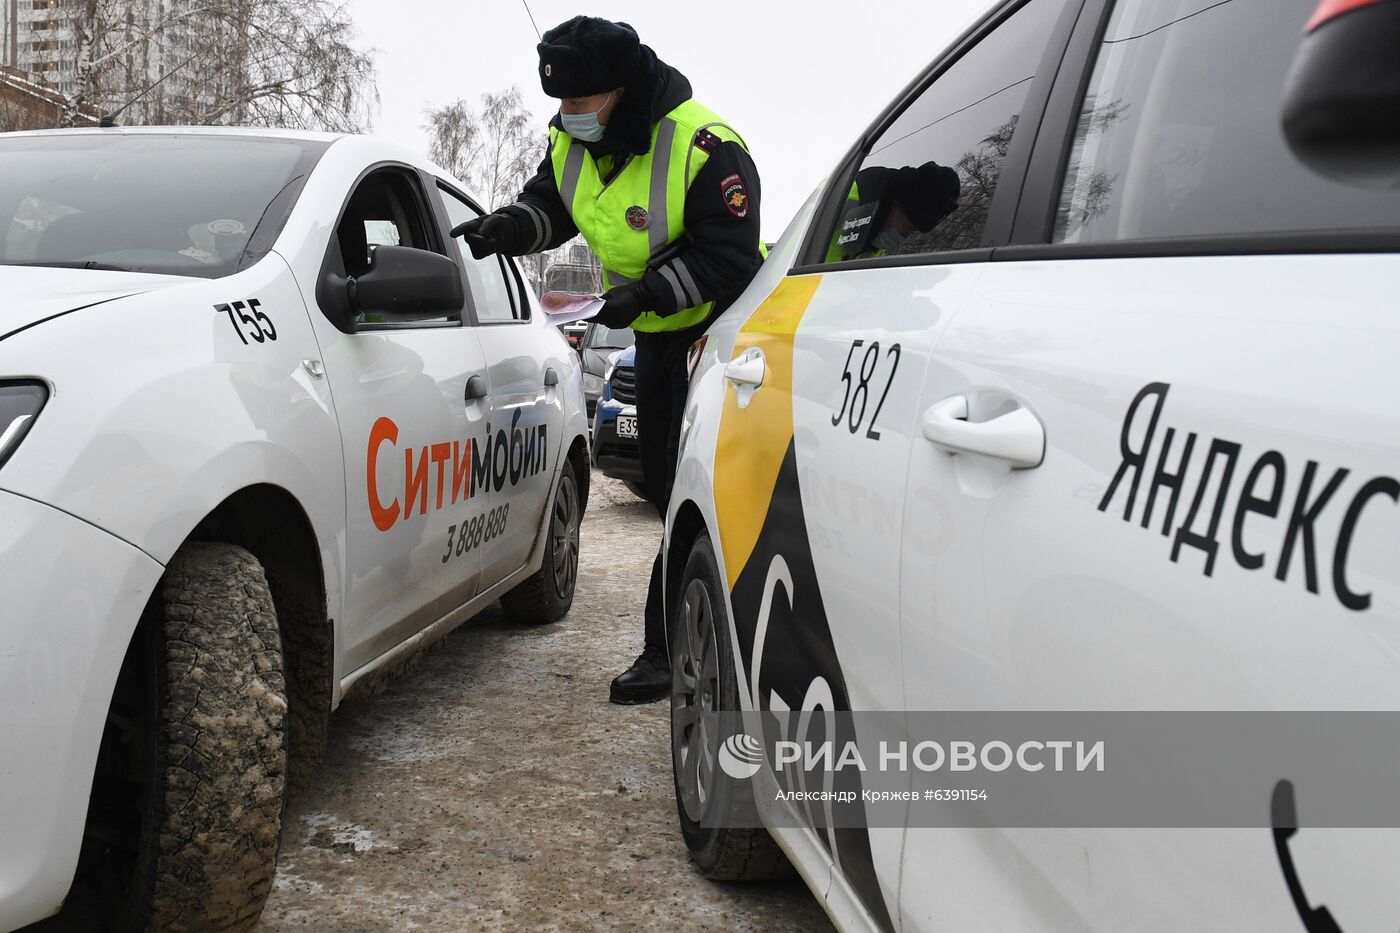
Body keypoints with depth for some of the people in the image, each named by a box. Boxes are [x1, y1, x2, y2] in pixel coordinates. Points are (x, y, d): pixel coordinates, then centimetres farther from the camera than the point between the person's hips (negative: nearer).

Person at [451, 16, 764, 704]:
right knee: (666, 489, 12)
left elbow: (727, 258, -26)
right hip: (656, 336, 9)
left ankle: (668, 649, -8)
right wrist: (503, 229, -10)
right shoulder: (573, 142, 0)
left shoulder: (705, 146, -25)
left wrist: (646, 293, -34)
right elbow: (547, 208, 11)